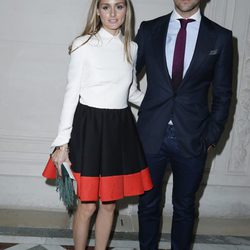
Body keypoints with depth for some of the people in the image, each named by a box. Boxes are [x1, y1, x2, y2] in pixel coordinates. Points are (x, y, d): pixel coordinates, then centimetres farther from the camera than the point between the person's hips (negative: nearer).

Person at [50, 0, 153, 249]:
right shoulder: (84, 45, -6)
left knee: (109, 203, 13)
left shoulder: (131, 48, 8)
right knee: (87, 205, 3)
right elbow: (71, 94, -5)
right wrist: (63, 142, -8)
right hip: (90, 127, -4)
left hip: (120, 128, 4)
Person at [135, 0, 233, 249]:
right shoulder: (148, 29, 3)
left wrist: (212, 136, -1)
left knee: (184, 206, 14)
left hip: (192, 137, 0)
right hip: (151, 134, 1)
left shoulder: (220, 37, 0)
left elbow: (222, 94, 3)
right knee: (148, 202, 14)